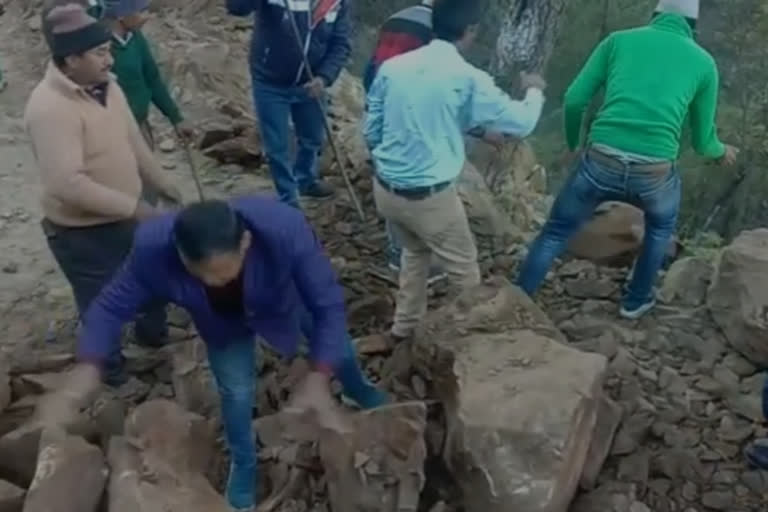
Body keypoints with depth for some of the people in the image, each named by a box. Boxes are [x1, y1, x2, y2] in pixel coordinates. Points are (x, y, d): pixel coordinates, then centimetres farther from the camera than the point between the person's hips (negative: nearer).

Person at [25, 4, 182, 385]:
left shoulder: (105, 86, -1)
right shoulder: (50, 108, -29)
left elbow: (133, 141, 12)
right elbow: (68, 184, -34)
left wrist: (161, 184, 17)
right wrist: (133, 207, -30)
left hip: (124, 217, 8)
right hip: (82, 233, -8)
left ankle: (153, 334, 55)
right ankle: (109, 376, 35)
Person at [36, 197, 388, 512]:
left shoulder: (286, 229, -48)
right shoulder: (154, 248, -41)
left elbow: (329, 304, -35)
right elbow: (113, 306, -23)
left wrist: (318, 379, -40)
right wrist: (86, 371, -34)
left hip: (287, 301, 0)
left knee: (336, 351, 20)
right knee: (235, 391, 0)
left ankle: (360, 391, 58)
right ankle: (243, 465, 34)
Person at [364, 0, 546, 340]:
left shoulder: (391, 67, -1)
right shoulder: (468, 78, -13)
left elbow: (371, 132, 7)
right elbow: (521, 123, -4)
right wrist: (534, 91, 17)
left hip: (385, 188, 6)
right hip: (430, 196, -6)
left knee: (415, 251, 31)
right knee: (464, 271, 16)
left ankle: (405, 326, 40)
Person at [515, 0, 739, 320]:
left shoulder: (619, 39, 15)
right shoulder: (703, 61, 16)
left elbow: (574, 99, 7)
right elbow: (702, 141, 21)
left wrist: (573, 143, 25)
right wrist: (722, 151, 44)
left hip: (601, 161, 0)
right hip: (653, 171, 1)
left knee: (555, 234, 18)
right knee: (662, 223, 34)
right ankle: (636, 300, 42)